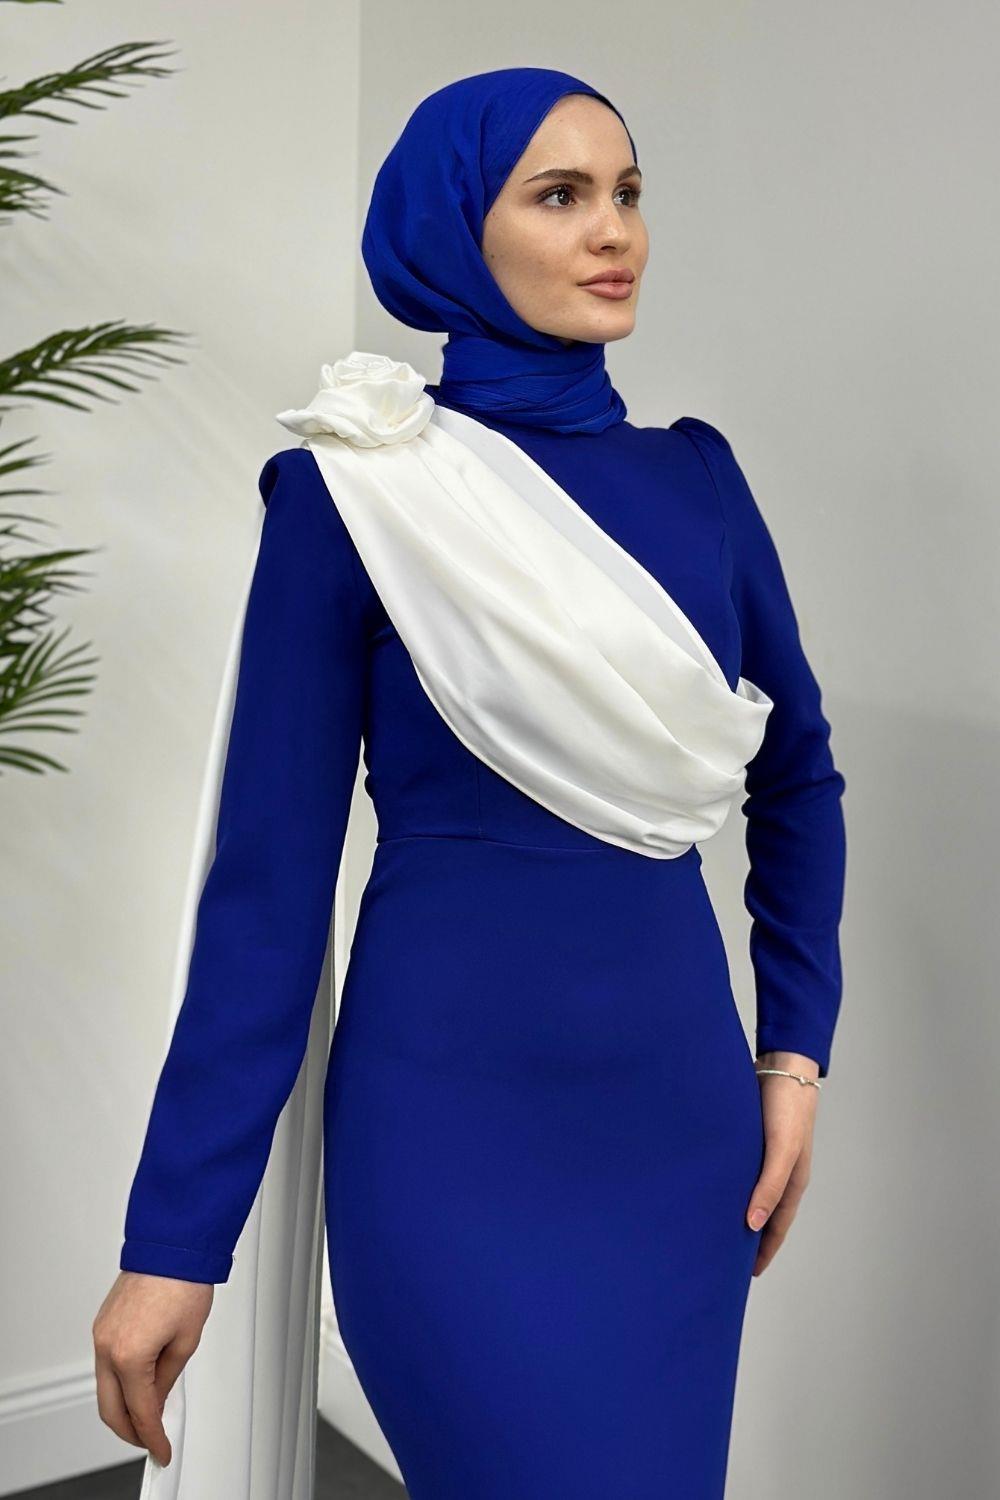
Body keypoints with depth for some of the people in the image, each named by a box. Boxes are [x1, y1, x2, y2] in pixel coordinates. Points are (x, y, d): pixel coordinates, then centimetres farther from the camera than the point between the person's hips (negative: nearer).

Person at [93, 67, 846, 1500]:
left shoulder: (694, 476, 5)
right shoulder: (351, 494, -8)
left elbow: (798, 776, 15)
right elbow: (271, 871, -8)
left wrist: (797, 1049, 7)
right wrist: (173, 1236, -7)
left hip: (681, 1107, 5)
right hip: (455, 1117, -4)